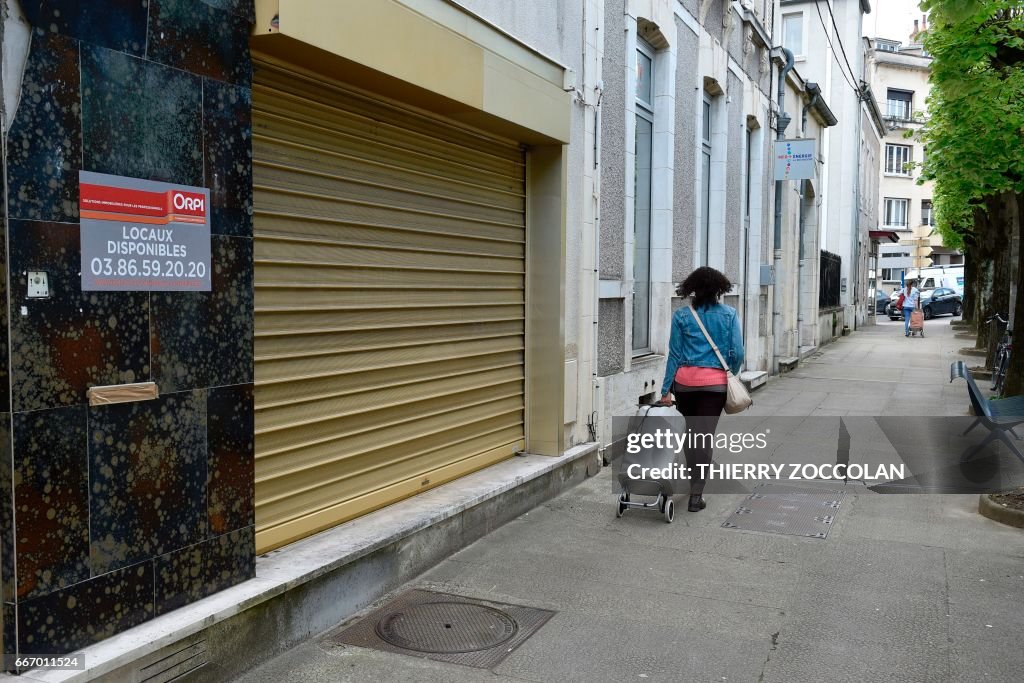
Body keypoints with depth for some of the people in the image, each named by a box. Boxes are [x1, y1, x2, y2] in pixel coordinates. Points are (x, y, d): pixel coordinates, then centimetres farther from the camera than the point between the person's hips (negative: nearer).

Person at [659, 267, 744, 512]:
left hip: (685, 381, 1)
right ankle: (696, 494, 2)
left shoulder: (681, 316, -1)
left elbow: (675, 354, -2)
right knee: (705, 435, 2)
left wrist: (666, 389, 1)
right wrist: (730, 375, 17)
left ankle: (694, 480, 33)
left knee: (690, 432, 20)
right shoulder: (729, 314, 0)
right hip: (715, 382, -1)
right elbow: (737, 354, -2)